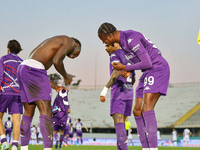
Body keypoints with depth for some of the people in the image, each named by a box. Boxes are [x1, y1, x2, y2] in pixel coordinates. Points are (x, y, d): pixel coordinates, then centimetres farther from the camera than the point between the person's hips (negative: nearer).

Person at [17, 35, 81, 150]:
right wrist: (66, 76, 5)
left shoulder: (54, 44, 32)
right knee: (46, 112, -10)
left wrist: (55, 87, 25)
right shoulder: (70, 42, 6)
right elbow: (56, 61, -12)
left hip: (22, 68, 9)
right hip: (34, 70, -9)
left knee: (29, 112, 14)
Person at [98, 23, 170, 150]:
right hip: (149, 73, 10)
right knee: (138, 111, 5)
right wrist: (129, 70, 9)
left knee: (147, 108, -23)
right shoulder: (123, 38, 12)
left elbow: (148, 63, -21)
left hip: (158, 68, -10)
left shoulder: (131, 39, -21)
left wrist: (124, 68, -11)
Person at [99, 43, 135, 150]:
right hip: (129, 92, 8)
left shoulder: (114, 55, -5)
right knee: (121, 122, 11)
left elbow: (116, 73, -21)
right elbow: (133, 80, 23)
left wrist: (105, 90, -23)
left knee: (118, 123, -16)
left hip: (118, 92, -8)